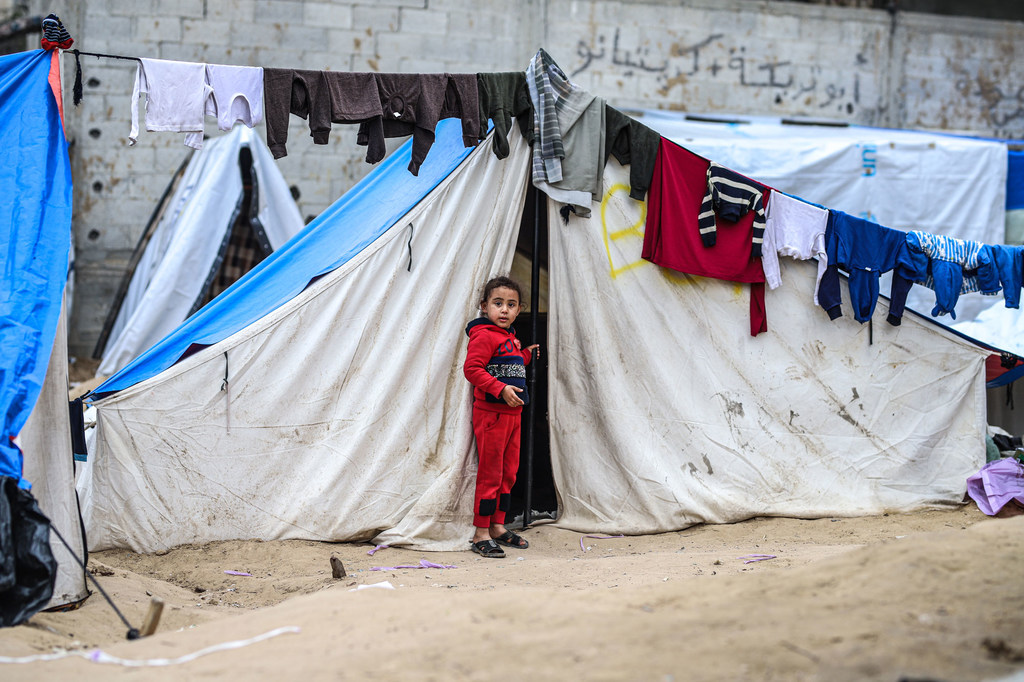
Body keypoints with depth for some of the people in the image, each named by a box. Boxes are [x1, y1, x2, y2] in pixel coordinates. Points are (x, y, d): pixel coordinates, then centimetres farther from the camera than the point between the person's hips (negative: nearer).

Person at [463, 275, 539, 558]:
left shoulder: (510, 337, 16)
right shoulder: (484, 335, -13)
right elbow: (472, 369, -21)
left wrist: (526, 355, 19)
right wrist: (501, 389, -26)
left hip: (512, 413, 9)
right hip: (491, 414, -9)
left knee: (509, 472, 14)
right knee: (490, 473, -6)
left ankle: (498, 526, 24)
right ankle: (481, 534, 0)